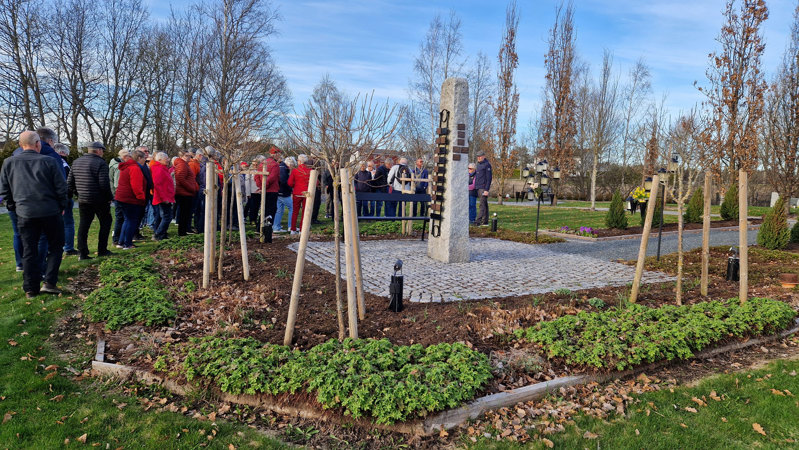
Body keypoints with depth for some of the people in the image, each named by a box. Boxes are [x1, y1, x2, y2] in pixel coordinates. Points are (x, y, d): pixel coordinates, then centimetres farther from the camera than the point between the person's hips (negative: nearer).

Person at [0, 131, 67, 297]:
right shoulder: (49, 161, -6)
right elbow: (61, 188, -5)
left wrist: (16, 206, 20)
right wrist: (62, 207, 8)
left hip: (24, 214, 3)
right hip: (50, 212, -2)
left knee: (29, 251, 9)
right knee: (55, 247, 11)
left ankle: (31, 289, 12)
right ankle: (49, 282, 2)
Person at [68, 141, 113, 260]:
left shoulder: (76, 162, 11)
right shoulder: (100, 163, -13)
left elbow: (70, 182, 13)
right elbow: (104, 184, -19)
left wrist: (77, 193, 21)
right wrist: (109, 197, -7)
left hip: (82, 200, 6)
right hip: (99, 200, -6)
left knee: (83, 225, 9)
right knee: (105, 223, 10)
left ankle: (83, 253, 6)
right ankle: (102, 250, 12)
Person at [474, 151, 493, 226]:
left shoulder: (487, 164, -9)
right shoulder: (478, 164, 17)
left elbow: (489, 178, -13)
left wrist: (486, 190, -19)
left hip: (483, 188, -9)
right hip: (478, 188, 9)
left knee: (482, 205, -13)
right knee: (484, 205, 10)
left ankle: (478, 221, -21)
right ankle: (485, 222, 11)